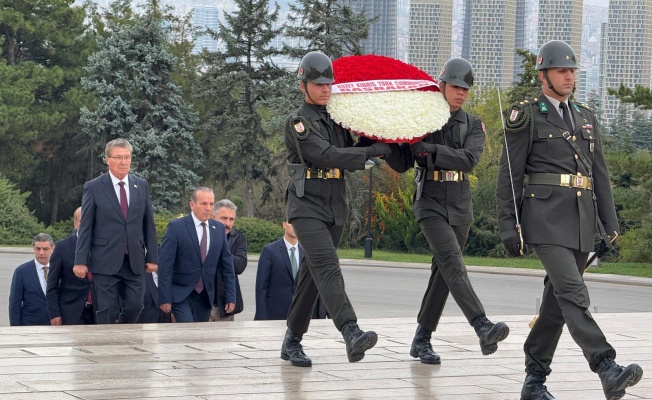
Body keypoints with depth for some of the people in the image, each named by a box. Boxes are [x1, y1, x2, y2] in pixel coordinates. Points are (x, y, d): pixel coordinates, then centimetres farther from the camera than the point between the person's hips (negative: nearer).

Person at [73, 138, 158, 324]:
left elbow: (149, 223, 11)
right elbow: (85, 227, -2)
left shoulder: (141, 185, 9)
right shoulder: (93, 188, -2)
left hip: (134, 261, 3)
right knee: (107, 311, -2)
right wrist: (80, 261, -6)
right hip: (106, 262, -3)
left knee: (134, 306, 1)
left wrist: (152, 257, 7)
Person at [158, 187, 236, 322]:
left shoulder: (219, 229, 7)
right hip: (180, 295, -4)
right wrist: (164, 298, -13)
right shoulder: (176, 227, -8)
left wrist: (231, 296, 7)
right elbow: (165, 265, -9)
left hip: (205, 296, 4)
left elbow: (227, 265, 10)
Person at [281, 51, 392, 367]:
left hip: (335, 208, 7)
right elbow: (327, 155, -18)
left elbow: (349, 161, 19)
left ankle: (292, 341, 18)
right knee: (328, 268, -21)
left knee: (312, 275, 10)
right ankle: (352, 334, -36)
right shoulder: (298, 122, -7)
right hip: (307, 207, -7)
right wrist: (371, 151, -15)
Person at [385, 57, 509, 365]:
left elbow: (469, 159, -13)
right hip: (430, 204, -4)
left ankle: (421, 340, 18)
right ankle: (483, 329, -37)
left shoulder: (473, 126, 7)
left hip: (460, 208, 4)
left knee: (442, 273, 7)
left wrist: (432, 150, -23)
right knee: (452, 263, -22)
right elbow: (401, 164, 2)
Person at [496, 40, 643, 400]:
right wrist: (508, 227, -8)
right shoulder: (526, 117, 0)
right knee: (573, 294, -19)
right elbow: (509, 177, -2)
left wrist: (610, 224, 10)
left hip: (582, 221, 6)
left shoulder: (585, 117, 18)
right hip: (545, 218, -6)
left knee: (557, 300, 7)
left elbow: (599, 174, 17)